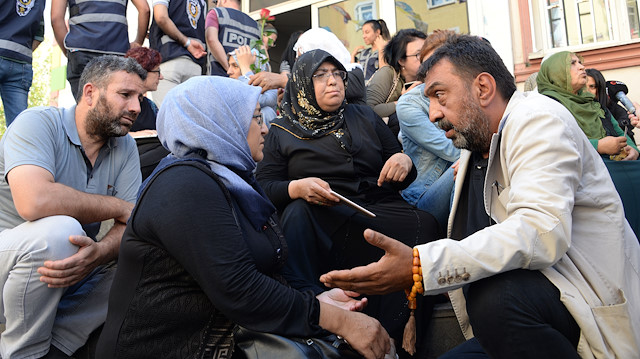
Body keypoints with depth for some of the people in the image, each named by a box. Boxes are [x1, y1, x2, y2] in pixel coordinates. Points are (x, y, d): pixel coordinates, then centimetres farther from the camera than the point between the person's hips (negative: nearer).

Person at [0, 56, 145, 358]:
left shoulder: (125, 147, 0)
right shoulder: (38, 123, -16)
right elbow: (34, 201, -35)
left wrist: (99, 253, -33)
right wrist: (118, 206, -23)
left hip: (65, 268, 6)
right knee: (57, 228, -33)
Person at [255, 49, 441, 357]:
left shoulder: (364, 117, 22)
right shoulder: (281, 132, 16)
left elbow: (400, 180, 22)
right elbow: (263, 187, 4)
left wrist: (404, 161, -3)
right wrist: (296, 188, -18)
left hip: (380, 213, 2)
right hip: (319, 222, -1)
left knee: (423, 225, -29)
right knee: (296, 212, -35)